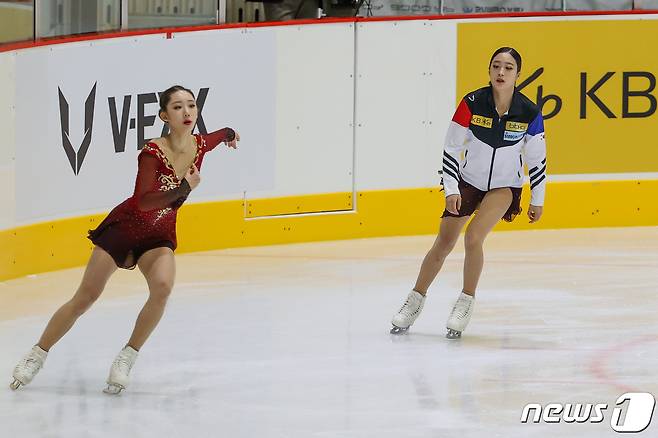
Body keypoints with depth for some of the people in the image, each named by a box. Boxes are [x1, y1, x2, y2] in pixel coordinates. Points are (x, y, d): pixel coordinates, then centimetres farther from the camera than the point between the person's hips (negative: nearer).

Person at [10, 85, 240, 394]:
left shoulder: (201, 145, -8)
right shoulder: (153, 152, -25)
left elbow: (225, 134, 18)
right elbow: (144, 201, -36)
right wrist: (184, 188, -42)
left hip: (160, 235, 4)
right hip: (125, 226, -4)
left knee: (162, 287, -26)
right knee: (85, 298, -1)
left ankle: (126, 359, -13)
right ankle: (37, 355, 16)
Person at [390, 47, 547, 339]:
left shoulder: (529, 113, -16)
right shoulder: (472, 103, -18)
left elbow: (537, 159, -3)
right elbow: (451, 148, -9)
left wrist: (537, 200, 3)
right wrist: (451, 190, -13)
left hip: (505, 186, -1)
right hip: (468, 181, 1)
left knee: (473, 238, -21)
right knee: (444, 243, 7)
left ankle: (466, 304, -2)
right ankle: (415, 302, 26)